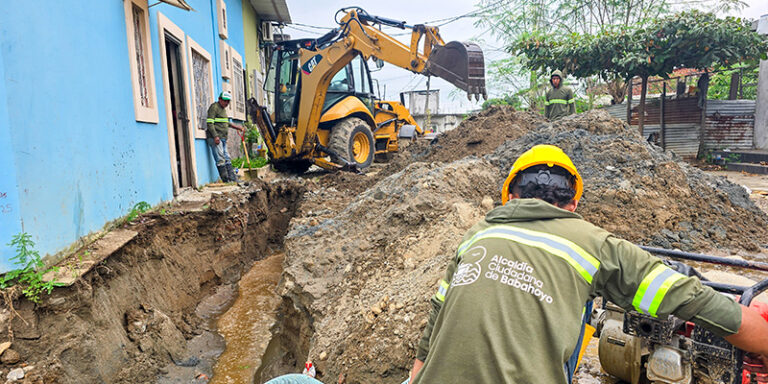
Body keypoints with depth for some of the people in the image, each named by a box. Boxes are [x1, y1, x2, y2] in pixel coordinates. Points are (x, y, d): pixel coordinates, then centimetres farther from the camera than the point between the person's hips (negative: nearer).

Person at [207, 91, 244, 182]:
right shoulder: (214, 107, -8)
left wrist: (237, 127, 28)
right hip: (215, 138, -10)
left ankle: (233, 178, 13)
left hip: (223, 138, 10)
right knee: (220, 159, -9)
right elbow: (210, 123, -16)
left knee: (227, 159, 10)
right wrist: (215, 136, -23)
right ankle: (226, 180, -9)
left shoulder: (223, 109, 21)